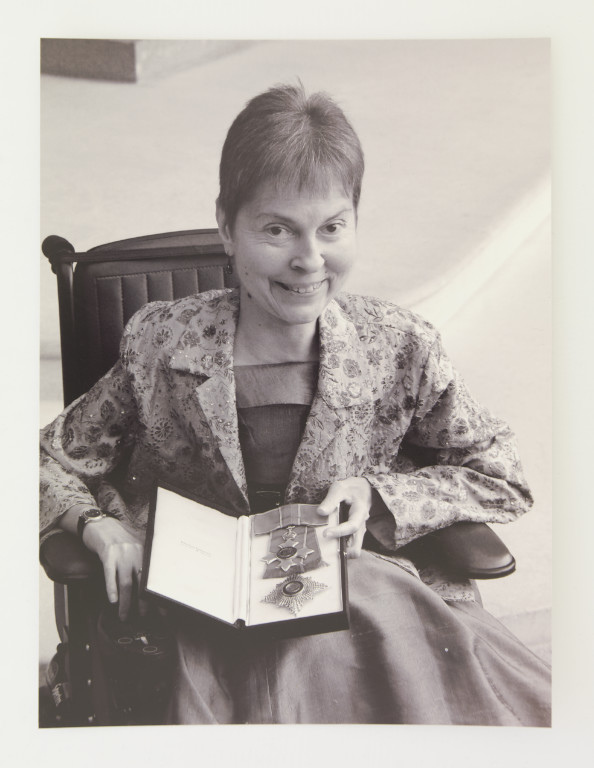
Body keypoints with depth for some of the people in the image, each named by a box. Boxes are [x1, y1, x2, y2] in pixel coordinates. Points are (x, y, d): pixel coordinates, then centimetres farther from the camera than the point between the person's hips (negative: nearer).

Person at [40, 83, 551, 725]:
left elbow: (501, 477, 7)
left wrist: (377, 495, -8)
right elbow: (55, 461, 8)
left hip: (364, 594, 2)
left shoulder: (400, 349, -4)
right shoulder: (158, 344, -6)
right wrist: (99, 527, -13)